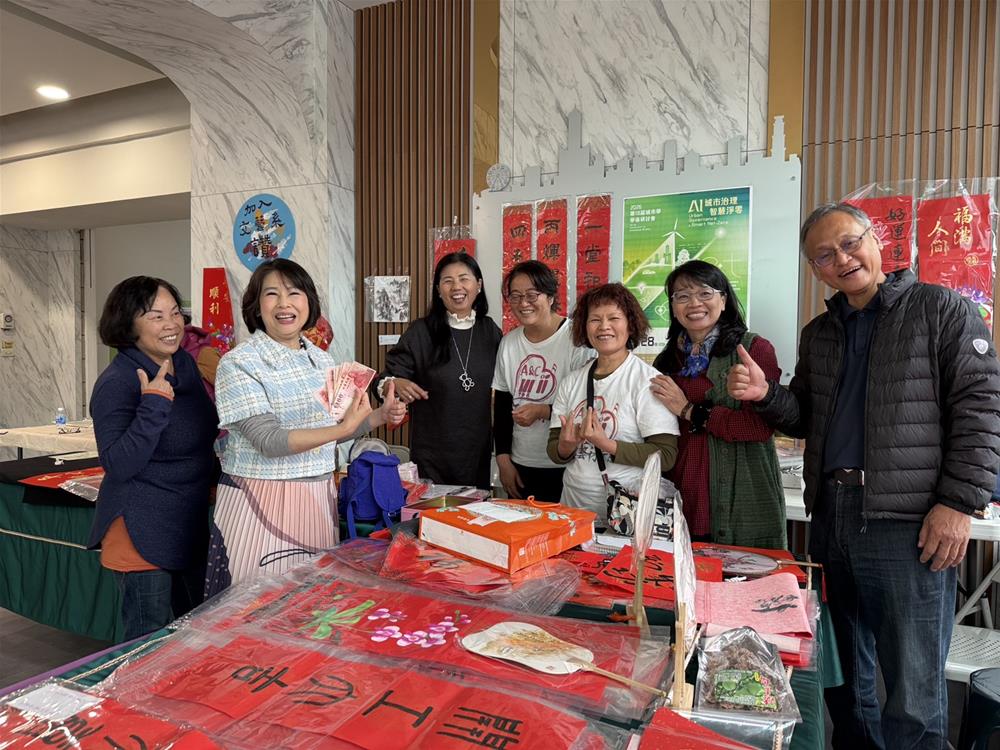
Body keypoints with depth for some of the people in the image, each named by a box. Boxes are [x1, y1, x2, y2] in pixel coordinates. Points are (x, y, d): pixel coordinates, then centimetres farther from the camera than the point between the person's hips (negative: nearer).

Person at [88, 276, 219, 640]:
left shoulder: (185, 363, 3)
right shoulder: (116, 383, -19)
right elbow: (118, 466, -24)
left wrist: (217, 477, 21)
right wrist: (154, 404, -29)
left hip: (190, 524, 8)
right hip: (143, 534, -7)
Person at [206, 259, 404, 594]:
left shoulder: (321, 358, 8)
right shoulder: (239, 363, -10)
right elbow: (269, 441, -20)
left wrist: (380, 416, 4)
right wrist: (342, 428, -28)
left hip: (318, 498, 5)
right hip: (261, 502, -5)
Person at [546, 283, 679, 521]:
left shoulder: (648, 381, -9)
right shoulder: (571, 382, 5)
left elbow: (665, 455, -14)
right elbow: (555, 453, 6)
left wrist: (606, 444, -23)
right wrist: (566, 446, -16)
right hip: (574, 505, 4)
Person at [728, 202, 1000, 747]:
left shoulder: (940, 309, 0)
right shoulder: (818, 334, 16)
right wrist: (765, 395, -2)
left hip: (908, 524, -5)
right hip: (830, 519, 6)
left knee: (913, 701, 1)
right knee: (842, 681, 17)